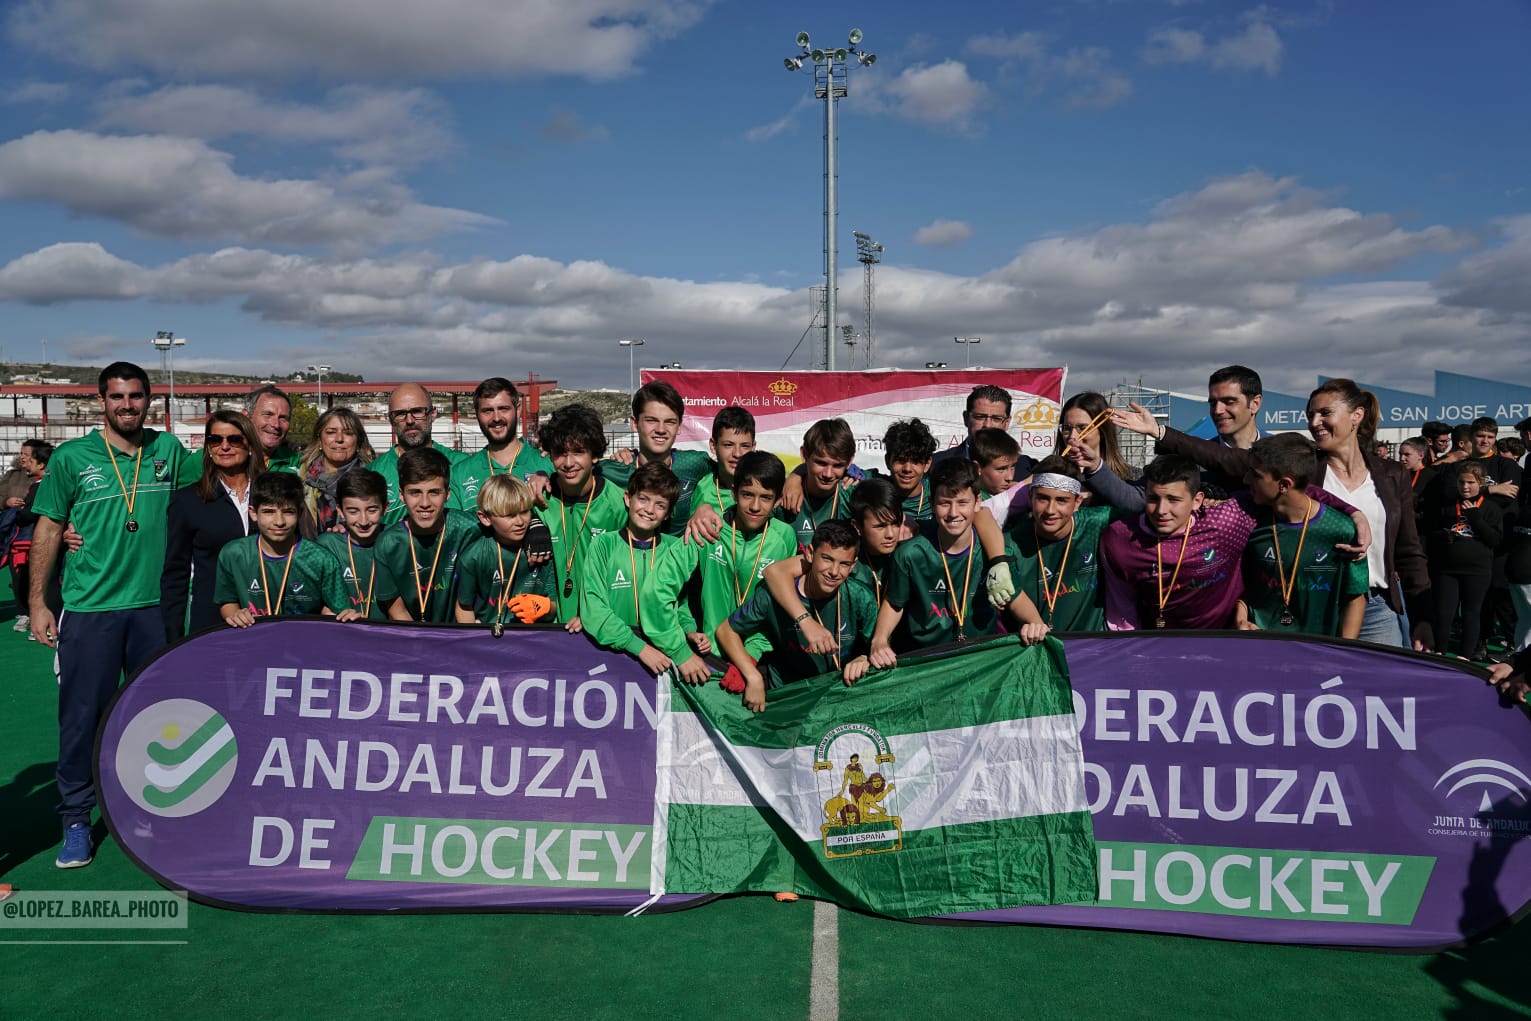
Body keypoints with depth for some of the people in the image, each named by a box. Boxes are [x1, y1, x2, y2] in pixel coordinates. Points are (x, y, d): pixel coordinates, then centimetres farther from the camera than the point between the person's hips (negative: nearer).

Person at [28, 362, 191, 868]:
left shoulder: (169, 450, 4)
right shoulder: (71, 458, -1)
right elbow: (47, 529, 2)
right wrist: (37, 603, -1)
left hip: (155, 604, 2)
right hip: (89, 608, -2)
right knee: (83, 716, 3)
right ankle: (76, 820, 16)